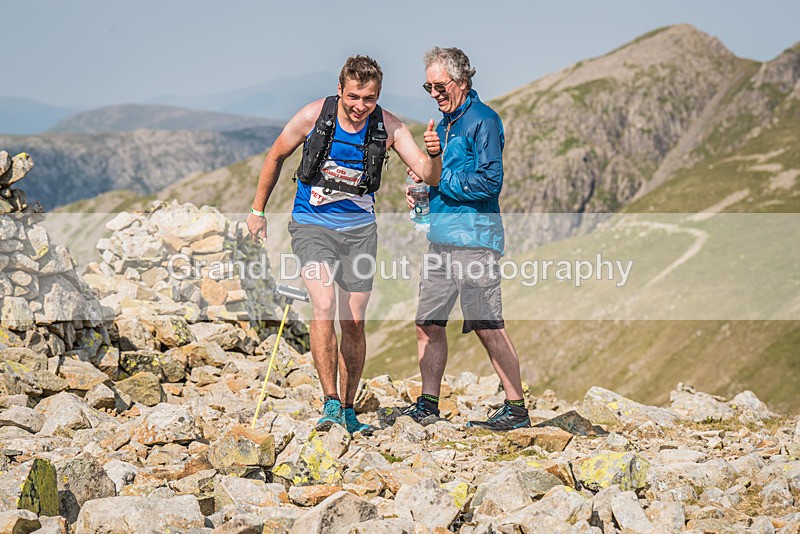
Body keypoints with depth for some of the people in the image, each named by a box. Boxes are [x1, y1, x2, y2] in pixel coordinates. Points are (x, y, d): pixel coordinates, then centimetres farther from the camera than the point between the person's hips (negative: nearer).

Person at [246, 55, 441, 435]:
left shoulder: (388, 127, -10)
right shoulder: (314, 116, -13)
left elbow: (430, 177, -13)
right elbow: (276, 156, 3)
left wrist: (433, 154, -36)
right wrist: (258, 211, 9)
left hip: (359, 228, 2)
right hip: (311, 225, -2)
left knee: (354, 323, 4)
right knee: (324, 304, -23)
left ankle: (347, 411, 19)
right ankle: (330, 403, -18)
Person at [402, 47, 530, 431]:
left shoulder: (482, 121, -9)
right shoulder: (445, 122, 18)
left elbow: (489, 182, -17)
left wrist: (437, 177, -13)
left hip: (473, 237, -9)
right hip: (441, 237, 9)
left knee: (488, 327, -6)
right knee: (428, 324, 9)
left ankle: (517, 408, 1)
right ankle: (428, 403, 18)